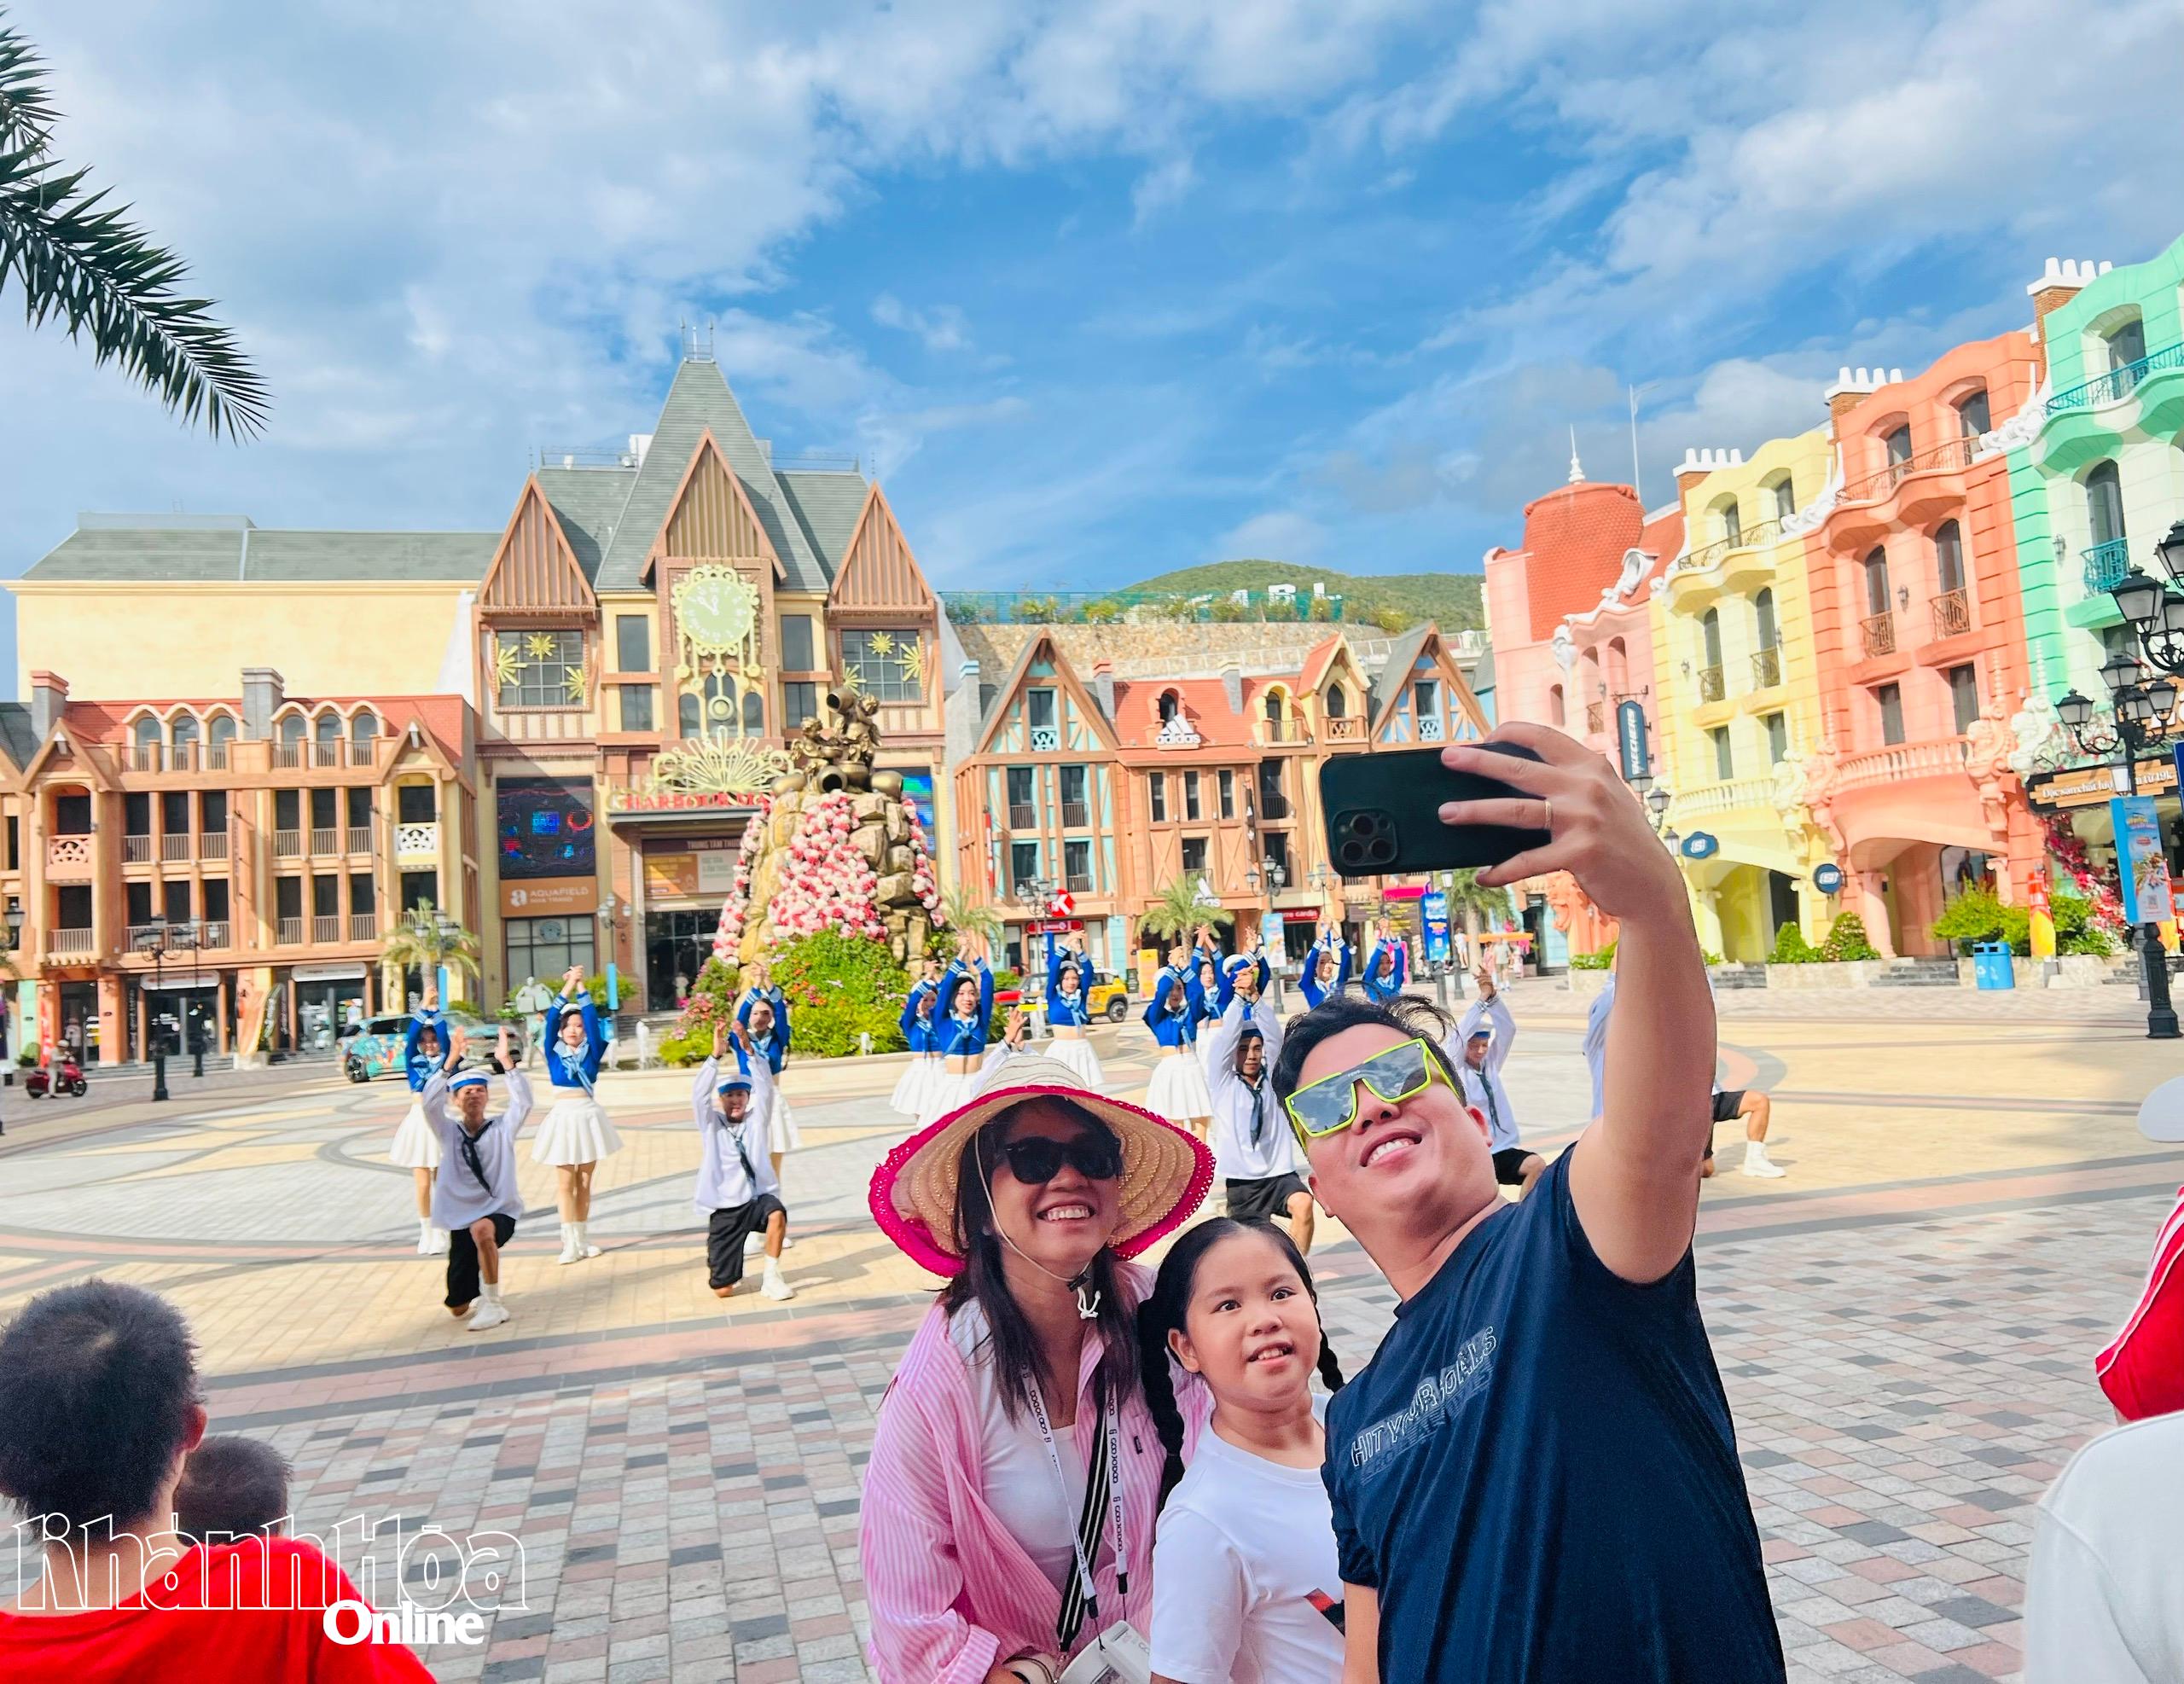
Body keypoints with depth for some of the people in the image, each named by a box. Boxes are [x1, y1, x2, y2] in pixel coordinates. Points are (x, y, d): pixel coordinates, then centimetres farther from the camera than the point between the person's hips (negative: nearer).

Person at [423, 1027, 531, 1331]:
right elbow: (430, 1101, -15)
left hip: (500, 1212, -3)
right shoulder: (449, 1131, 2)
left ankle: (493, 1305, -21)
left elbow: (523, 1101, -17)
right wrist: (452, 1061, -25)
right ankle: (483, 1289, 43)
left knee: (481, 1230, -40)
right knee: (457, 1306, 4)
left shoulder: (501, 1129, 0)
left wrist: (506, 1061, -25)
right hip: (462, 1218, 3)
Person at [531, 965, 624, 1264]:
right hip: (564, 1117, -1)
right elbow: (550, 1018, -7)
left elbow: (592, 1018, -7)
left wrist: (581, 985, -8)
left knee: (584, 1183, 7)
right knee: (565, 1184, -1)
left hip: (588, 1116, 1)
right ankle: (570, 1242, -1)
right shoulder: (554, 1052, 3)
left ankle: (583, 1238, 13)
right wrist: (567, 986, -10)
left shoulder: (592, 1051, 3)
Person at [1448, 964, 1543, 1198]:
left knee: (1537, 1165, -22)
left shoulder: (1490, 1064, 13)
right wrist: (1482, 998, -20)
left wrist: (1493, 995, -13)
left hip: (1504, 1149, 5)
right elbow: (1459, 1036, -18)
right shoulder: (1454, 1071, 0)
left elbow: (1508, 1028, 2)